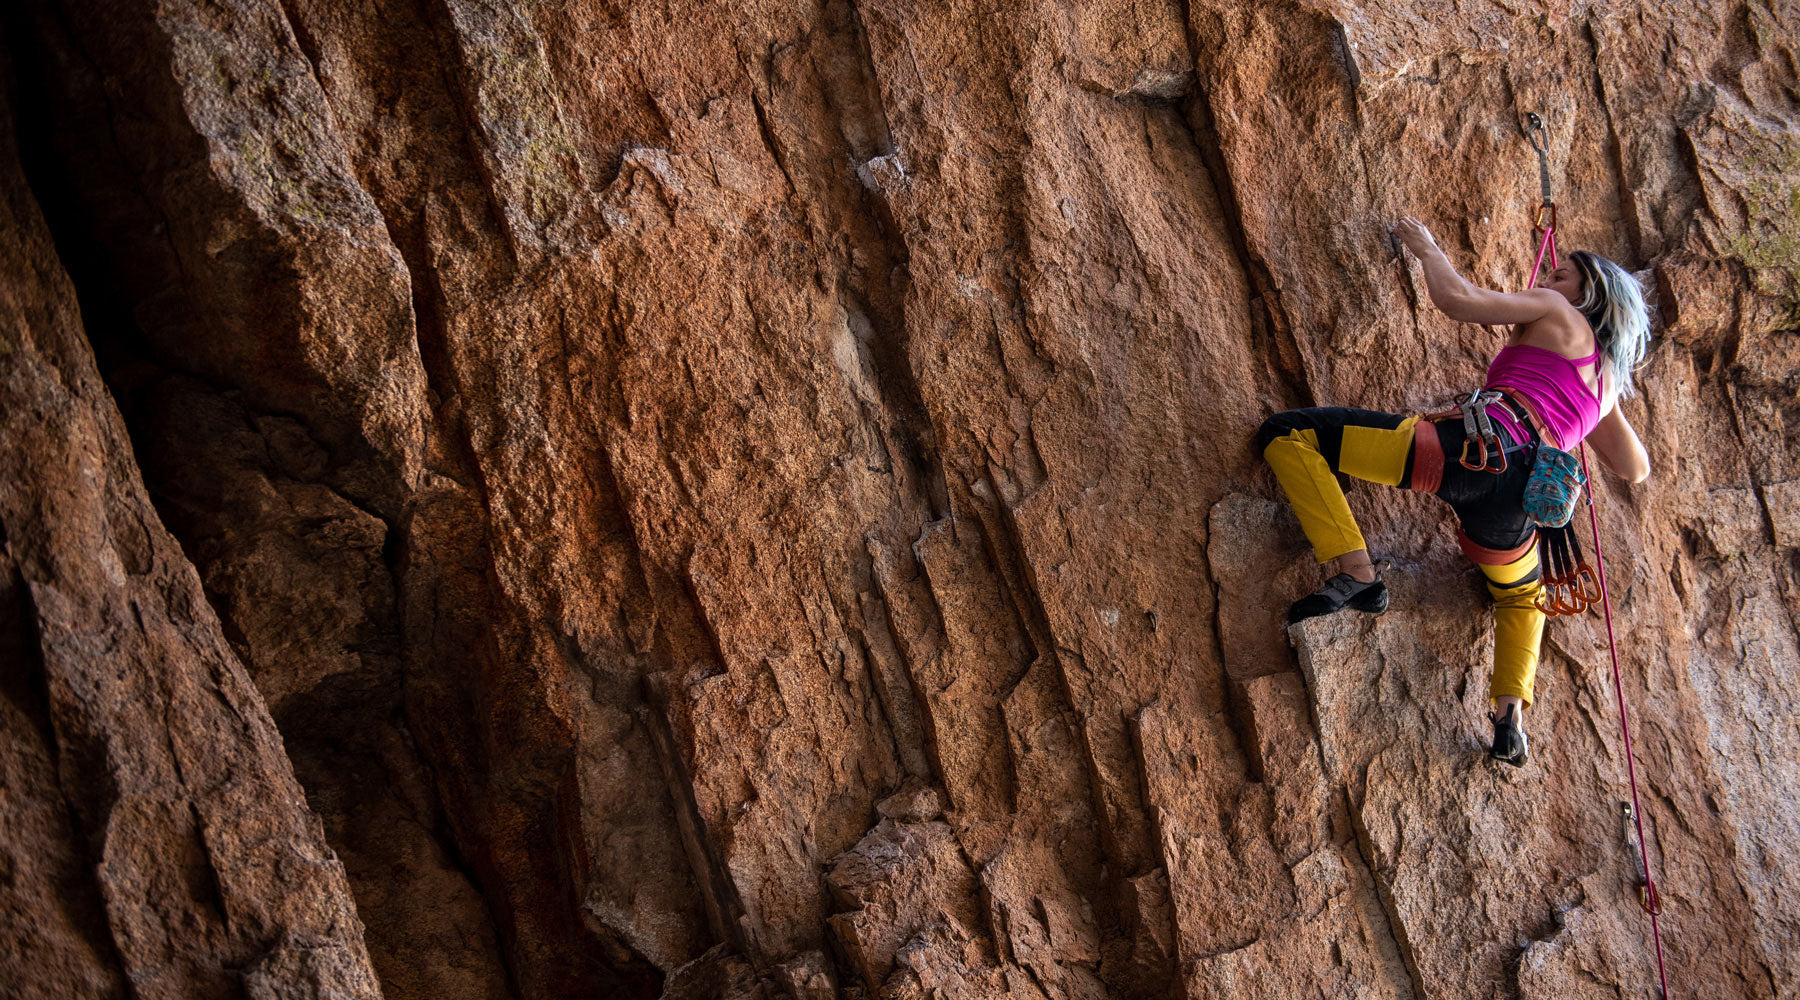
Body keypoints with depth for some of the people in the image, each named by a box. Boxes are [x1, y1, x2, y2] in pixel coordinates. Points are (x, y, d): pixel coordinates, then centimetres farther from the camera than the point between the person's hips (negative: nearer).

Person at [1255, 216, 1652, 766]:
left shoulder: (1554, 313, 14)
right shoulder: (1606, 381, 31)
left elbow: (1456, 298, 0)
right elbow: (1635, 468, 44)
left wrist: (1426, 247, 18)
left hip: (1476, 447, -7)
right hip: (1510, 507, 7)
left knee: (1285, 433, -7)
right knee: (1521, 592, 42)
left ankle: (1354, 571, -23)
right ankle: (1510, 711, 17)